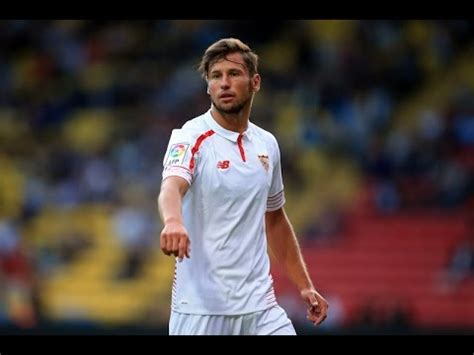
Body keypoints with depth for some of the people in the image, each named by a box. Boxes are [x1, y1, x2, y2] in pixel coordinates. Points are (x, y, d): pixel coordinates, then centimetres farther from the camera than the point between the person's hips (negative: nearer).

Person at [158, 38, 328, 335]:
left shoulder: (267, 144, 11)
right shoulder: (192, 138, -7)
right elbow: (172, 187, -28)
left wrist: (305, 286, 20)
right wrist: (173, 221, -51)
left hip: (259, 305, 5)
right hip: (201, 308, -5)